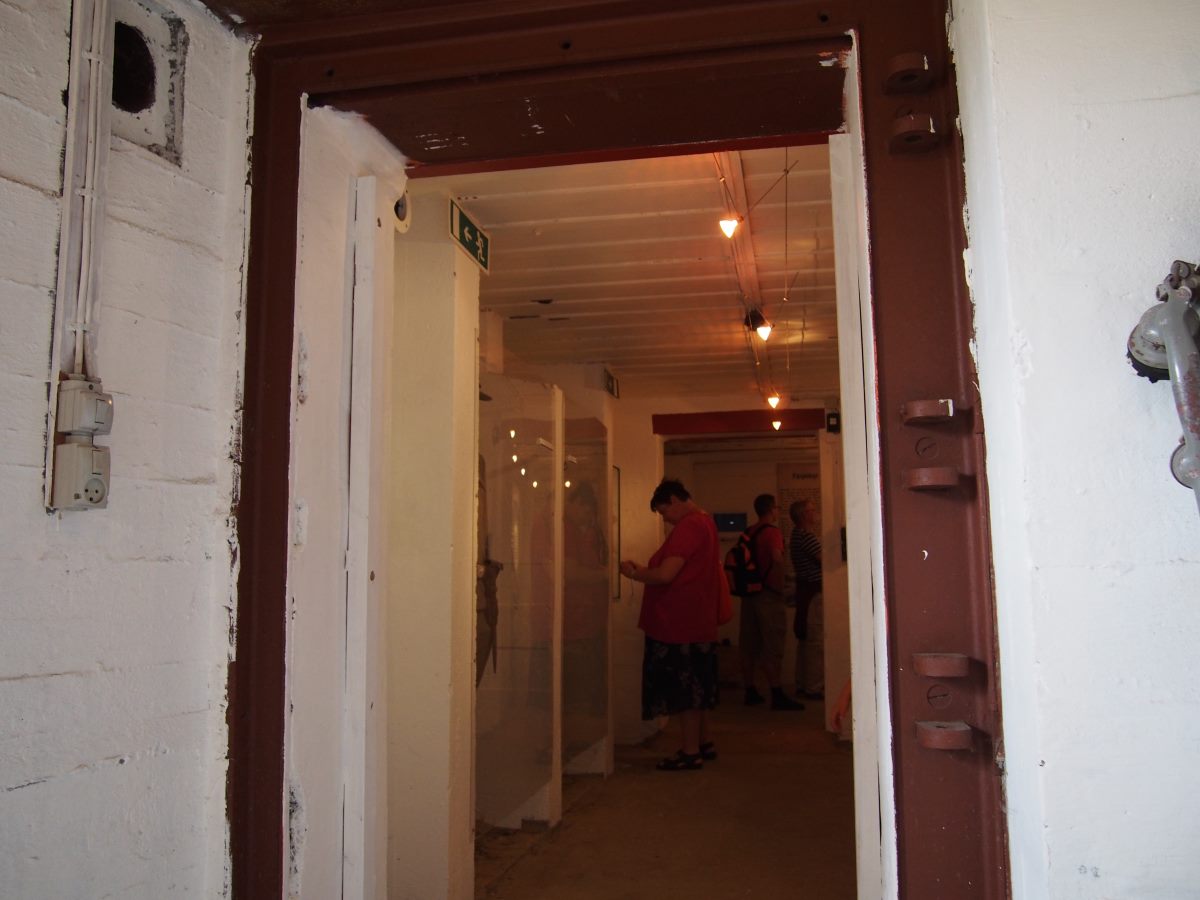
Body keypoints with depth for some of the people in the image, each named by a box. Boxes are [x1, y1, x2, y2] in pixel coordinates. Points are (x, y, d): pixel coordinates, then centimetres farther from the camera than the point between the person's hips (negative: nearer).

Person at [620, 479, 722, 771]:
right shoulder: (705, 522, 15)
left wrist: (633, 573, -8)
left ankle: (690, 752, 6)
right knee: (693, 686, 18)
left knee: (683, 687, -1)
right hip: (696, 622, 10)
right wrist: (644, 570, 11)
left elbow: (666, 574, -24)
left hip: (679, 624, -10)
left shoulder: (687, 528, -18)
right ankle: (703, 743, 27)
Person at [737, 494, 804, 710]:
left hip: (749, 593, 7)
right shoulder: (772, 531, -11)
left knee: (749, 646, 10)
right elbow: (777, 558, -25)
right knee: (772, 647, -5)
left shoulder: (748, 533, 11)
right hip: (768, 593, -7)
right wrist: (780, 587, -16)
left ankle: (750, 692, 15)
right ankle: (777, 695, -4)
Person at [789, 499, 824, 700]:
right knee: (816, 642, -7)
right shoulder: (805, 536, -15)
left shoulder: (798, 535, 17)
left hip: (805, 591, 11)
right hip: (814, 592, -11)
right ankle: (814, 687, -5)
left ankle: (802, 684, 19)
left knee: (805, 639, 14)